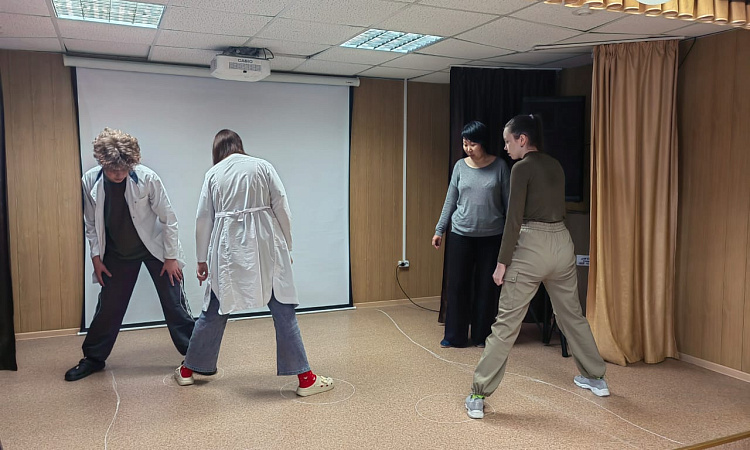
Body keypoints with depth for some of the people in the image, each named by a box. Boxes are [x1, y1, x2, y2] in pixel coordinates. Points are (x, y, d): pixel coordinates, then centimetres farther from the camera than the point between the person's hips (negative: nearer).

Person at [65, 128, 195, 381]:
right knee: (108, 307, 10)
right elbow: (91, 223, 1)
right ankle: (93, 358, 29)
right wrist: (96, 256, -1)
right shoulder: (90, 181, -14)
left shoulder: (147, 178, -24)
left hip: (154, 247, -3)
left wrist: (171, 256, -11)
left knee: (174, 304, -1)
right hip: (117, 253, 3)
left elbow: (168, 218, -15)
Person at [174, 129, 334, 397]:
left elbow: (203, 219, 9)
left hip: (228, 248, 2)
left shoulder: (213, 174, 8)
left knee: (215, 310, 16)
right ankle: (305, 378, 4)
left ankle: (188, 370, 32)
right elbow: (282, 209, 0)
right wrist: (286, 247, 9)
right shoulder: (262, 166, 4)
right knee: (283, 310, 1)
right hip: (264, 245, -2)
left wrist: (202, 260, 16)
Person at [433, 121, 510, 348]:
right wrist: (439, 230, 5)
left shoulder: (499, 166, -3)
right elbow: (450, 201, 7)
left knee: (487, 287, 6)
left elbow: (508, 202, 0)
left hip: (492, 236, -1)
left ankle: (481, 335, 21)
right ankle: (454, 336, 16)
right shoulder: (460, 166, 3)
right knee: (457, 285, 3)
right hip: (461, 235, 1)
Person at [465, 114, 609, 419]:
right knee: (572, 314, 23)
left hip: (532, 245, -7)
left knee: (506, 323, -4)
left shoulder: (522, 168, -9)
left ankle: (478, 396, -1)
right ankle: (595, 378, 37)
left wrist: (502, 262, -11)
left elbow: (514, 219, -14)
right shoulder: (555, 166, 12)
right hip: (562, 242, 7)